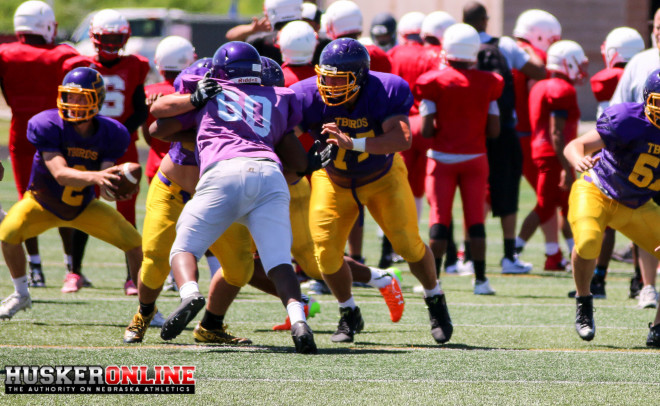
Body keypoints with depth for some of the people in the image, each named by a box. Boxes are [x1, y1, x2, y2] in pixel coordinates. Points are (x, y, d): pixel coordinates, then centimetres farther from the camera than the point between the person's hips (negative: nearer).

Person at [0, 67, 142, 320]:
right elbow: (60, 174, -38)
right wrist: (95, 177, -57)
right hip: (43, 203, -2)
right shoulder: (48, 126, -29)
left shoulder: (111, 134, -19)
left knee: (134, 242, -12)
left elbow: (104, 186, -23)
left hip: (84, 206, 2)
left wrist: (114, 190, -49)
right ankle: (21, 295, -2)